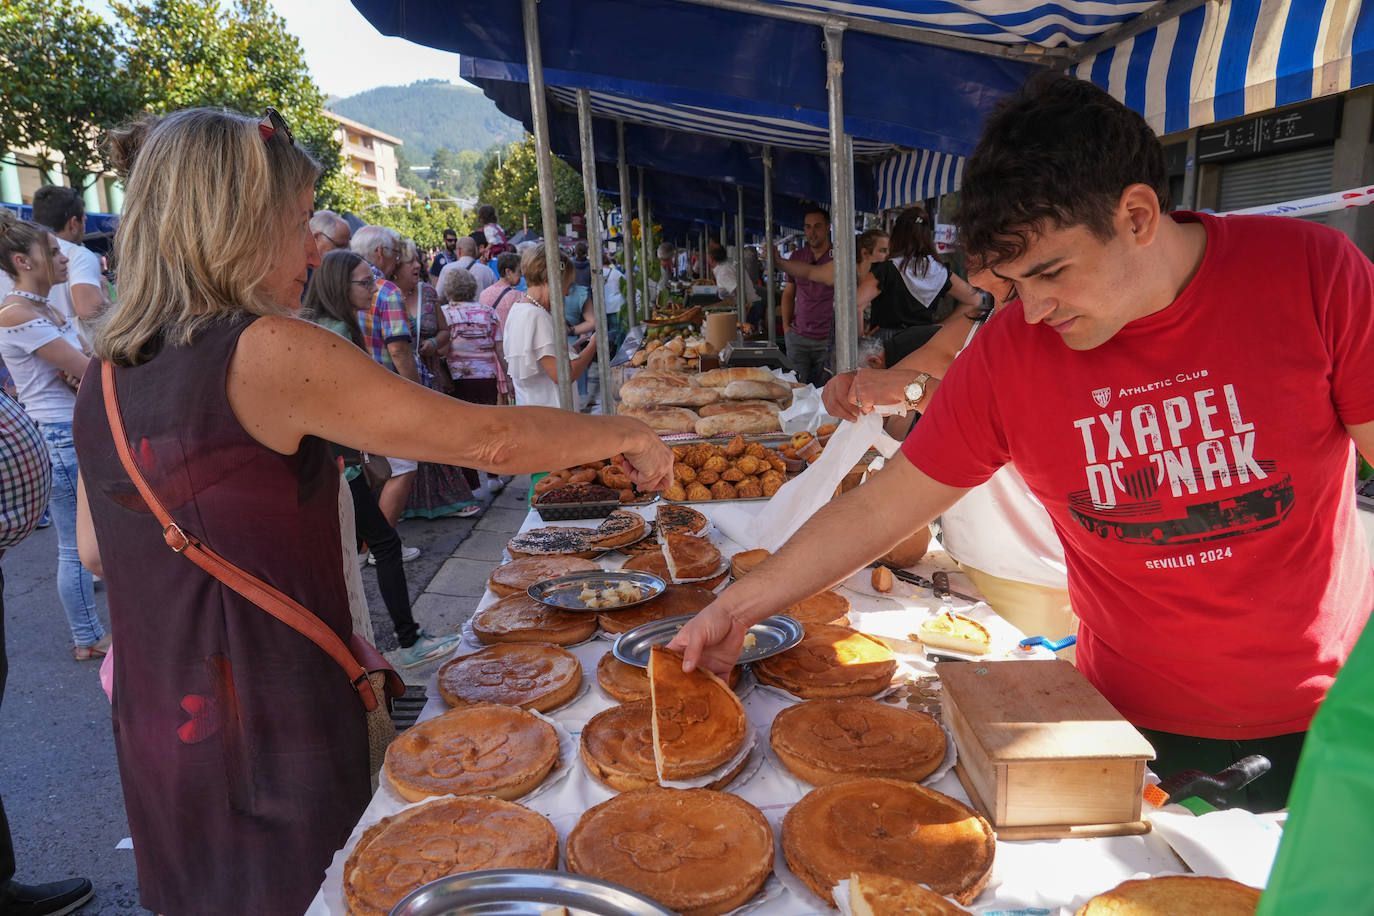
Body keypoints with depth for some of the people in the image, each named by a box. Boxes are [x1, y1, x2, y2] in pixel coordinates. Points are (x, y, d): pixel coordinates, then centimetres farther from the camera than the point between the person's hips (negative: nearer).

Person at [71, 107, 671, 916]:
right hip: (272, 736, -8)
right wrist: (625, 436, -6)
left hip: (155, 736, 8)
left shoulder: (106, 376, 3)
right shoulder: (268, 352, -21)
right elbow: (486, 439, -19)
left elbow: (95, 548, 16)